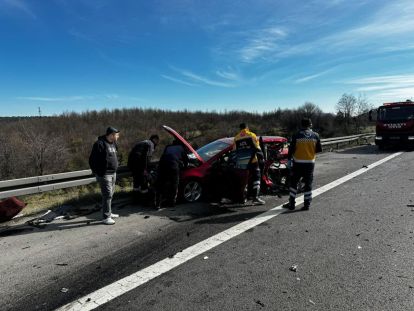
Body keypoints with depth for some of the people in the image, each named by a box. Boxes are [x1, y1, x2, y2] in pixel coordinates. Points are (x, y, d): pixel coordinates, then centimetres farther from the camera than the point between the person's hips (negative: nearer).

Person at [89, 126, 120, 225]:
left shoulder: (113, 144, 12)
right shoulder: (100, 144, -16)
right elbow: (92, 160, -16)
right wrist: (97, 172, -14)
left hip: (113, 173, 9)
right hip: (104, 174, -9)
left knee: (110, 194, 17)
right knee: (107, 195, -7)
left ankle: (108, 212, 30)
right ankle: (106, 217, 2)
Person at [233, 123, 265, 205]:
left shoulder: (236, 138, 12)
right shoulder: (251, 135, -1)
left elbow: (235, 151, 13)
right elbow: (257, 147, -6)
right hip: (252, 160, -5)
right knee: (256, 178, -2)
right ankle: (255, 197, -12)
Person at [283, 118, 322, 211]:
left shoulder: (296, 136, -8)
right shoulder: (315, 136, -2)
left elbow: (291, 149, -6)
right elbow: (319, 149, 3)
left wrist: (289, 159, 5)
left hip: (298, 163, -2)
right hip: (310, 163, 2)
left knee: (293, 182, 9)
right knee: (308, 184, 9)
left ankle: (291, 204, 11)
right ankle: (307, 204, 13)